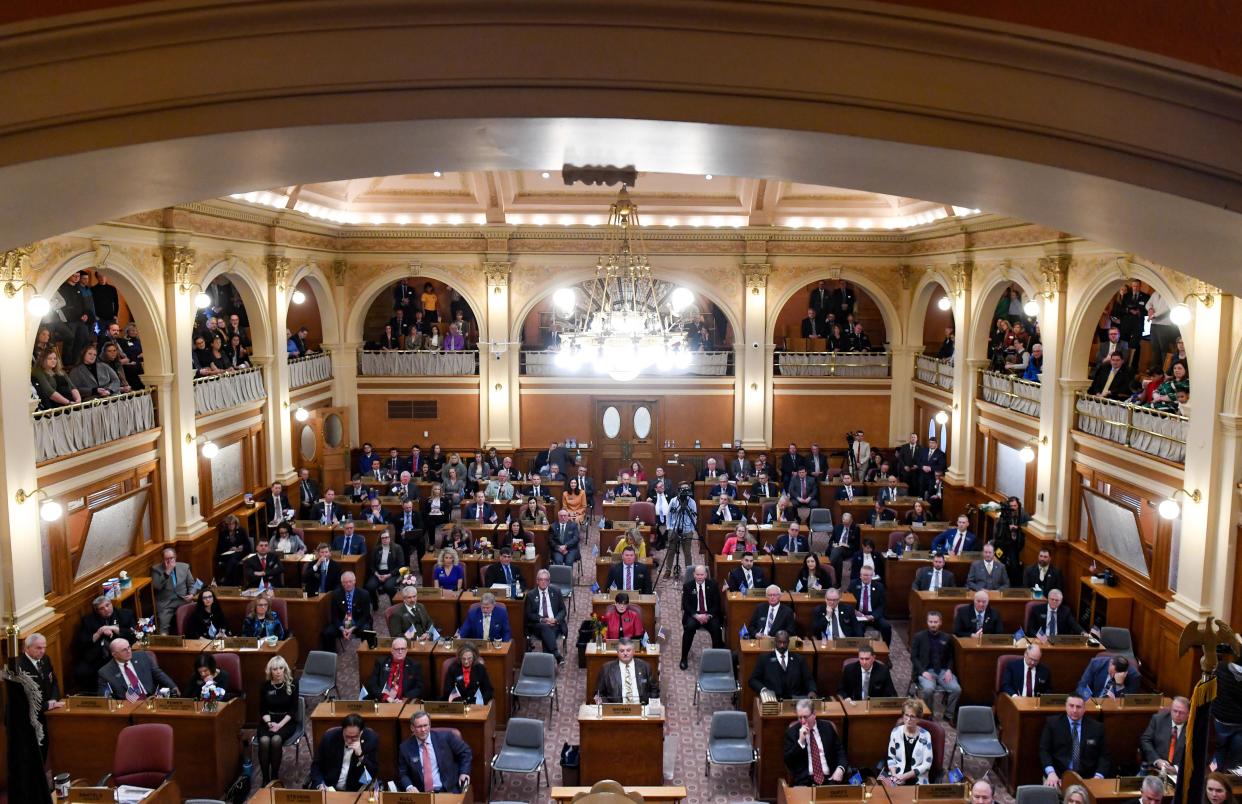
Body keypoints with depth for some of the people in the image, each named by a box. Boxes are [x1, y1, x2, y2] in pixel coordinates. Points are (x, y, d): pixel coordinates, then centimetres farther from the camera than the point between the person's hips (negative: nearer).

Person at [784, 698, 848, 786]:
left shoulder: (827, 727, 9)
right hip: (804, 780, -1)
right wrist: (800, 741, -14)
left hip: (829, 779, 2)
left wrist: (840, 769, -6)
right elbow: (787, 761, -3)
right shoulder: (792, 732, 4)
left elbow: (840, 751, 13)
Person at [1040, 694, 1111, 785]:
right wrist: (1051, 773, -17)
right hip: (1058, 777, -2)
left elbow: (1104, 756, 10)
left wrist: (1098, 776, -9)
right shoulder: (1052, 723, 5)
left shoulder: (1097, 727, 11)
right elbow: (1044, 750, 0)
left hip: (1086, 779, 2)